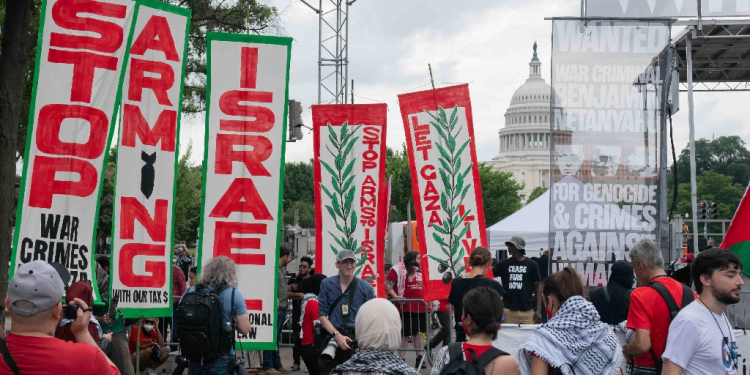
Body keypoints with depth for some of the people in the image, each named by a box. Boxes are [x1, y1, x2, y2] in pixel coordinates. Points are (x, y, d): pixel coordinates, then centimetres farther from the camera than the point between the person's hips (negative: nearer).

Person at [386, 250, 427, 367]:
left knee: (418, 333, 12)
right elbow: (387, 284, -11)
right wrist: (395, 297, -20)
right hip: (406, 308, -7)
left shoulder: (419, 271, 16)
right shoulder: (398, 270, -6)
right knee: (405, 334, -1)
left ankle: (420, 358, 19)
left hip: (420, 307, 7)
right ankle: (402, 360, 7)